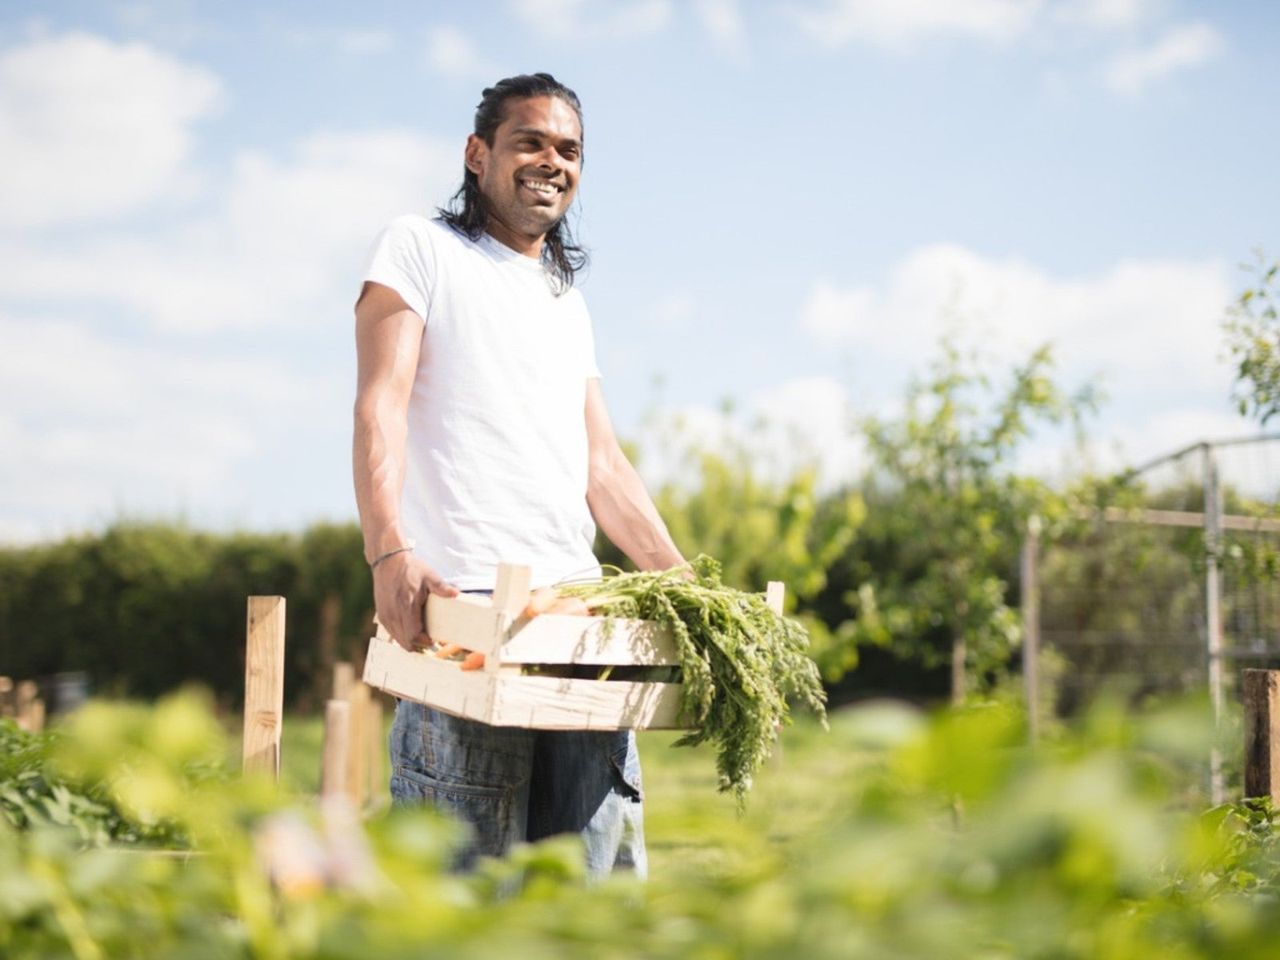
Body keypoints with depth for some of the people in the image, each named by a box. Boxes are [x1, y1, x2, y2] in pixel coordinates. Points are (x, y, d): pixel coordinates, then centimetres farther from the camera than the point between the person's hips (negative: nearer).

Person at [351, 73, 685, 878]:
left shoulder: (570, 304, 26)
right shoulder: (421, 249, 7)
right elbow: (380, 407, -6)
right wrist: (389, 554, -22)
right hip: (459, 602, -6)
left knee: (603, 864, 2)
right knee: (465, 878, -10)